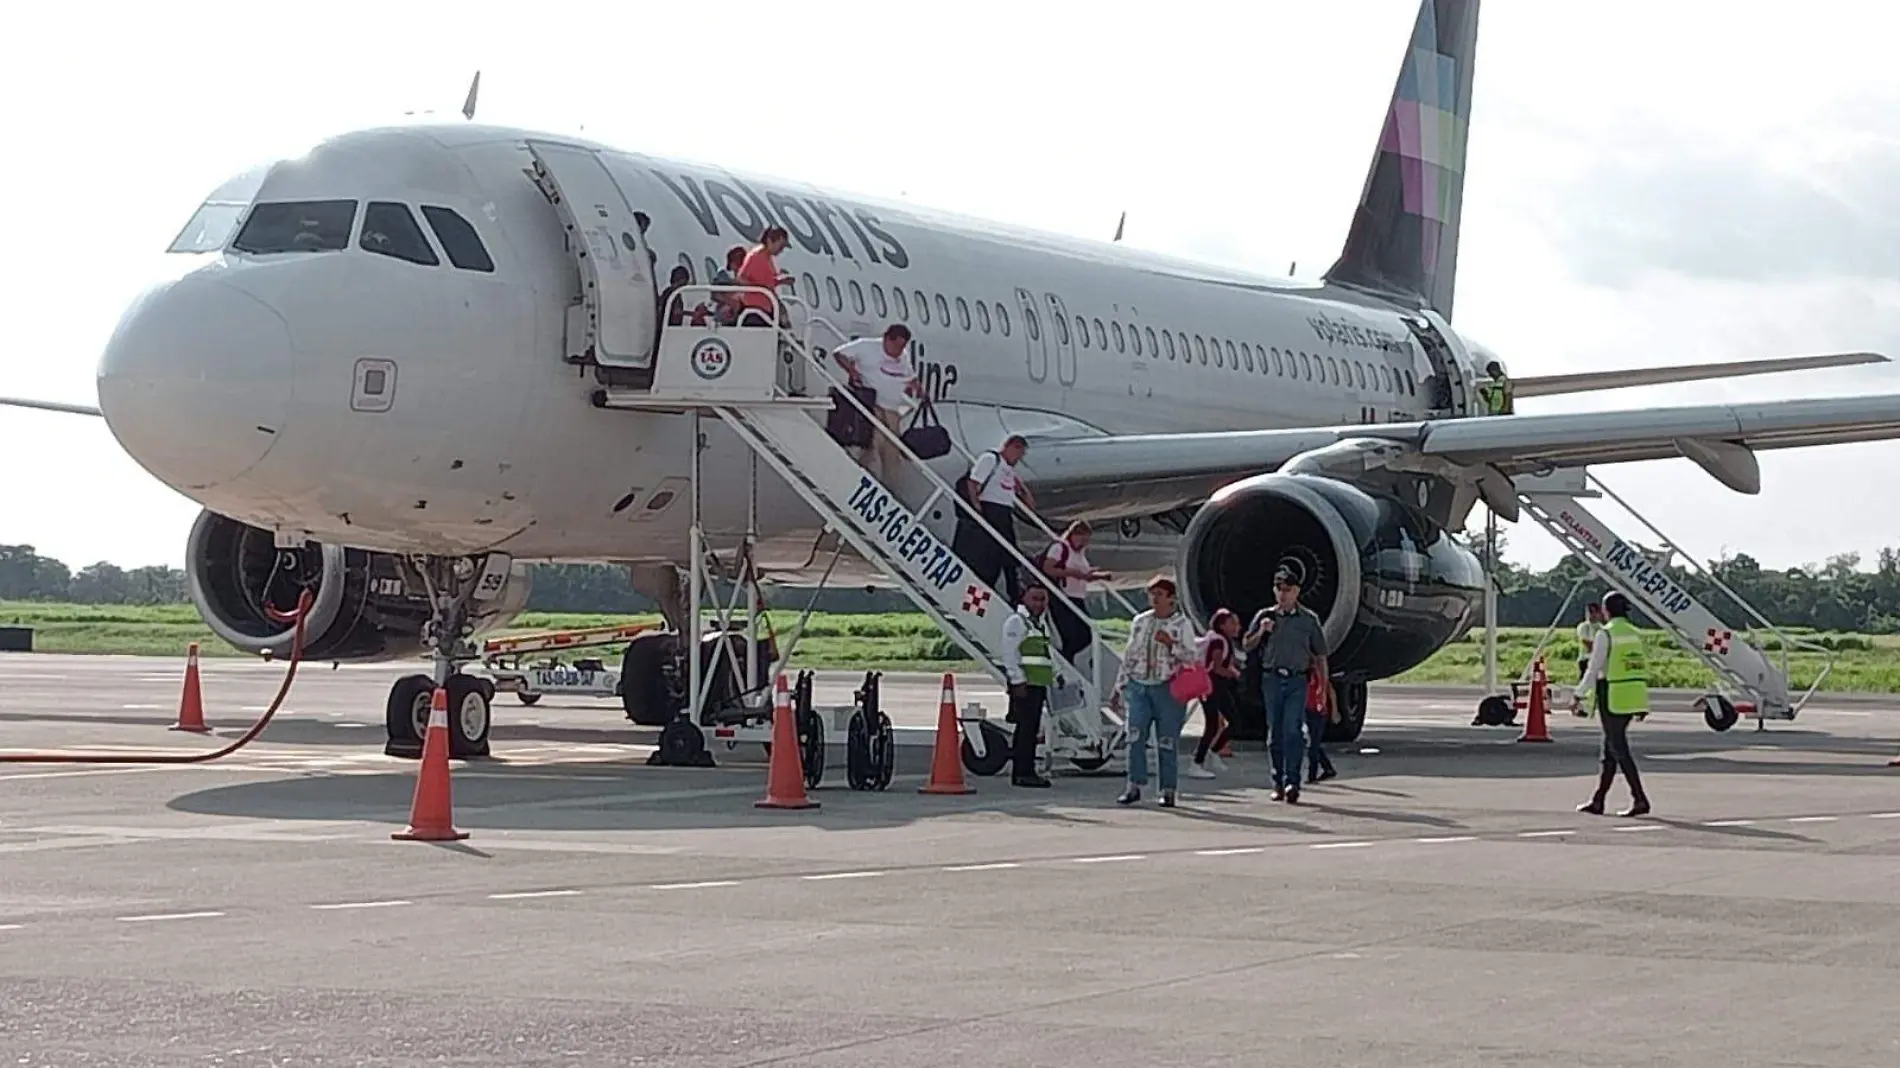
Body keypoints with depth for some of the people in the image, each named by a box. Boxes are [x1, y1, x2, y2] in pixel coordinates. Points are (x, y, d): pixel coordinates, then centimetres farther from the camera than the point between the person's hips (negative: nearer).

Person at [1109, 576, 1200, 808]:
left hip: (1167, 688, -3)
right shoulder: (1140, 622, 13)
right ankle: (1134, 787, -1)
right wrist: (1119, 689, 15)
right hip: (1138, 686, 3)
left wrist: (1171, 644, -17)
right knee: (1135, 738, -6)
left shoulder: (1182, 624, 2)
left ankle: (1168, 791, 4)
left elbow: (1190, 658, -1)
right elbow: (1129, 656, 17)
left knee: (1167, 741, -2)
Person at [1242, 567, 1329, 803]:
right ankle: (1278, 783, 13)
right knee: (1275, 733, 6)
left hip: (1296, 680, -2)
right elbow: (1246, 646, 12)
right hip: (1271, 679, 2)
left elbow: (1320, 656, 9)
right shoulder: (1265, 616, 9)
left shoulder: (1309, 619, 5)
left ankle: (1292, 782, -15)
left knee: (1292, 731, -13)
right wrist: (1261, 632, -7)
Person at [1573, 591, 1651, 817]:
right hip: (1633, 696, 7)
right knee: (1610, 747, 14)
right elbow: (1642, 668, 11)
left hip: (1613, 697, -7)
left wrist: (1578, 695, -5)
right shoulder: (1634, 633, 10)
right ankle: (1598, 801, 18)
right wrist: (1642, 705, 16)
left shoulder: (1606, 634, -10)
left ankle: (1640, 800, -11)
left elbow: (1594, 669, -12)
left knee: (1619, 749, -4)